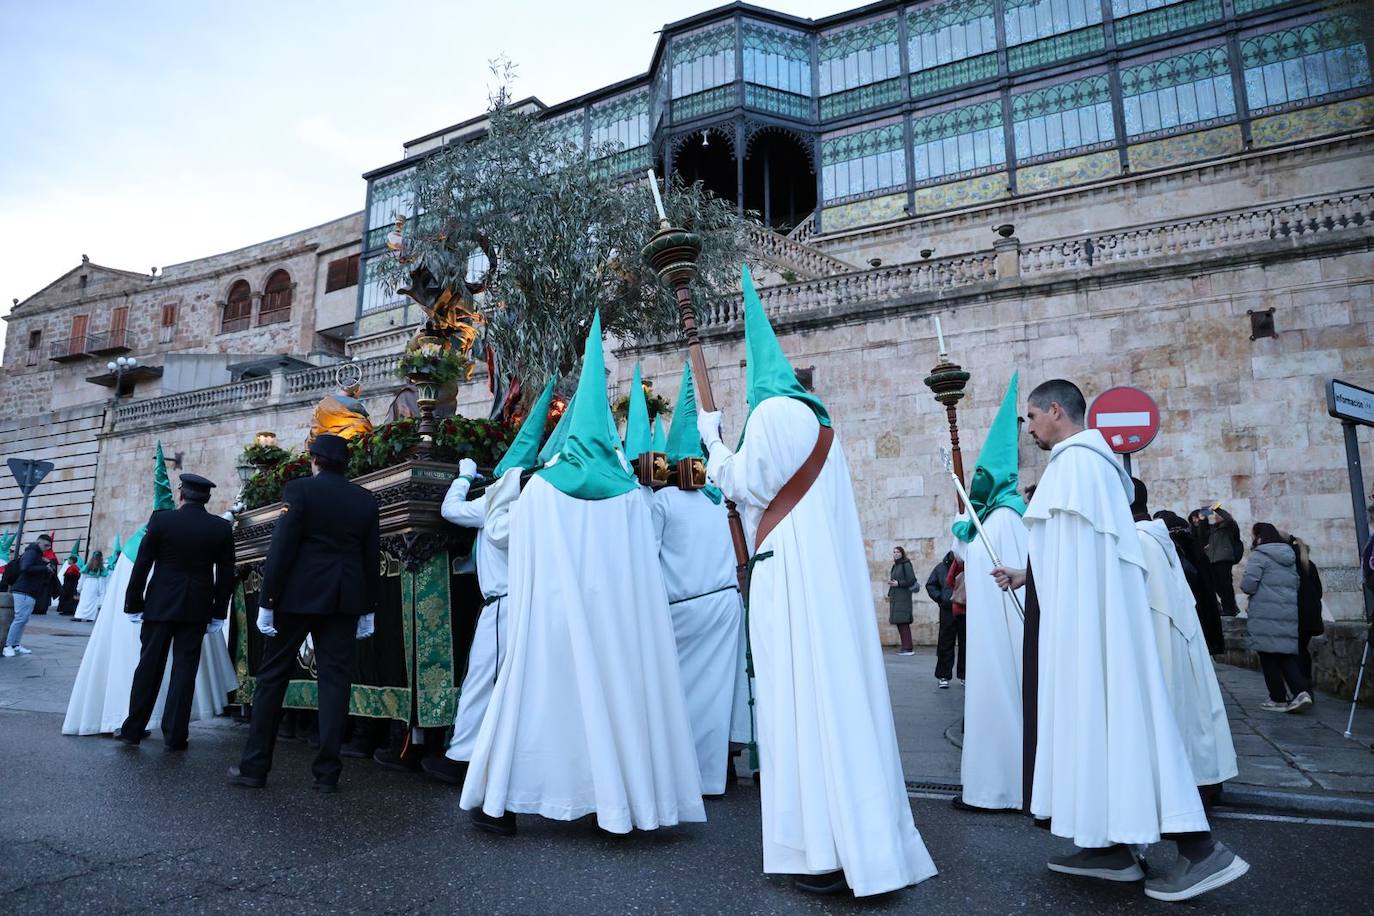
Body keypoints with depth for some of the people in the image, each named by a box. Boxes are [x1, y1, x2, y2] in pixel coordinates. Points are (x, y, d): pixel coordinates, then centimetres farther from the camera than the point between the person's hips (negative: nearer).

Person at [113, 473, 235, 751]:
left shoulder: (161, 520, -6)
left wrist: (133, 605, 6)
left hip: (160, 605, 0)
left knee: (149, 668, 11)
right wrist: (218, 613, 8)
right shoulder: (222, 528, -2)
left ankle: (133, 730, 21)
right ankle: (174, 736, 7)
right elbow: (226, 575, 0)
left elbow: (141, 565, -3)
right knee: (184, 671, 5)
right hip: (197, 609, 0)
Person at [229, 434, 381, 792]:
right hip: (344, 599, 3)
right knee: (335, 680, 5)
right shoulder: (366, 500, 6)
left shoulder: (299, 489, -5)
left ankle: (254, 767, 16)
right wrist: (368, 610, 12)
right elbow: (372, 559, 7)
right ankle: (327, 772, 6)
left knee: (273, 677, 10)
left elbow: (281, 549, -10)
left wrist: (267, 601, -5)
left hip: (299, 595, -3)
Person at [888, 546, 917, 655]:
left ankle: (908, 648, -11)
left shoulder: (906, 565, -6)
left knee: (903, 622, -11)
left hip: (903, 597, -8)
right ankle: (905, 647, 10)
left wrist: (898, 583, -16)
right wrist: (889, 594, 17)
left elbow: (912, 580, -12)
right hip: (895, 598, 8)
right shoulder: (895, 566, 18)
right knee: (899, 623, 7)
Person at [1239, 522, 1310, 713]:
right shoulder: (1290, 557, 15)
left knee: (1269, 657, 2)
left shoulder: (1259, 556, -8)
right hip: (1290, 613, 6)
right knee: (1287, 654, 10)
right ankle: (1301, 691, -7)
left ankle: (1278, 699, 6)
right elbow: (1296, 584, 22)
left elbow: (1248, 584, -15)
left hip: (1265, 615, -6)